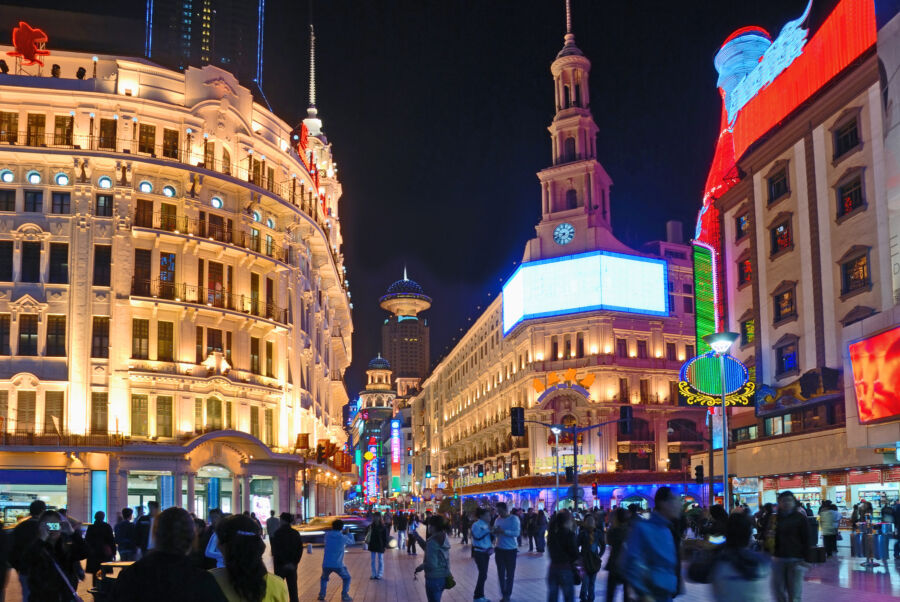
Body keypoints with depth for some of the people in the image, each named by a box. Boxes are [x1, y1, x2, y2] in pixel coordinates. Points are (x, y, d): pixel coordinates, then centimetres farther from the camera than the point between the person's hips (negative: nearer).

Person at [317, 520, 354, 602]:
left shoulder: (327, 535, 3)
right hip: (338, 565, -3)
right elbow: (352, 542, 16)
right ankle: (344, 595, 5)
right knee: (346, 578, 19)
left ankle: (322, 594, 17)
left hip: (326, 564, 3)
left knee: (324, 578, 30)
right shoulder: (343, 537, -4)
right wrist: (348, 533, 36)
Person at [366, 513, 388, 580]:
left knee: (380, 560, 5)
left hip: (380, 546, -4)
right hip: (372, 545, 4)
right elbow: (369, 535, 7)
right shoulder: (371, 526, 1)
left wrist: (385, 545, -9)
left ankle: (379, 575, 12)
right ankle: (374, 574, 16)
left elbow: (385, 536, -6)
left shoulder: (382, 527, -8)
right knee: (373, 561, 9)